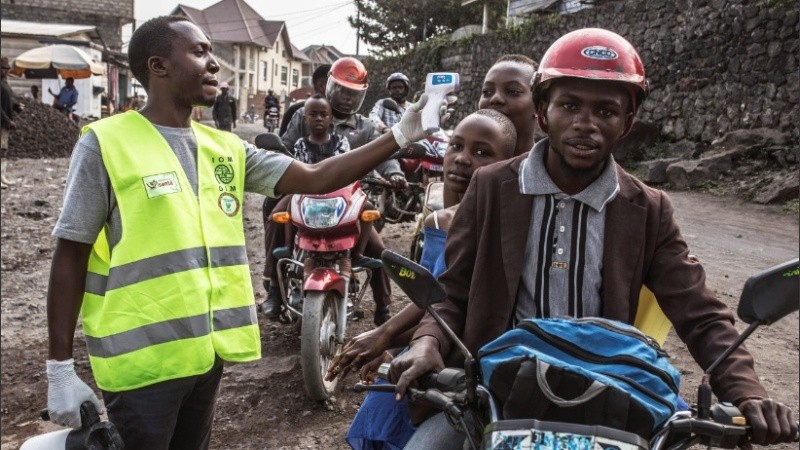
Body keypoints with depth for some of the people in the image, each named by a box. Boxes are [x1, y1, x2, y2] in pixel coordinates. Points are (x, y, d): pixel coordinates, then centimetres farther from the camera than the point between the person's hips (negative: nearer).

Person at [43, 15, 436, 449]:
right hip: (141, 358, -6)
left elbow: (315, 179, 4)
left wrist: (398, 136, -3)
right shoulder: (105, 143, -9)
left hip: (205, 351, 6)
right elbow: (70, 257, -8)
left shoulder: (225, 148, 7)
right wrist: (60, 367, -9)